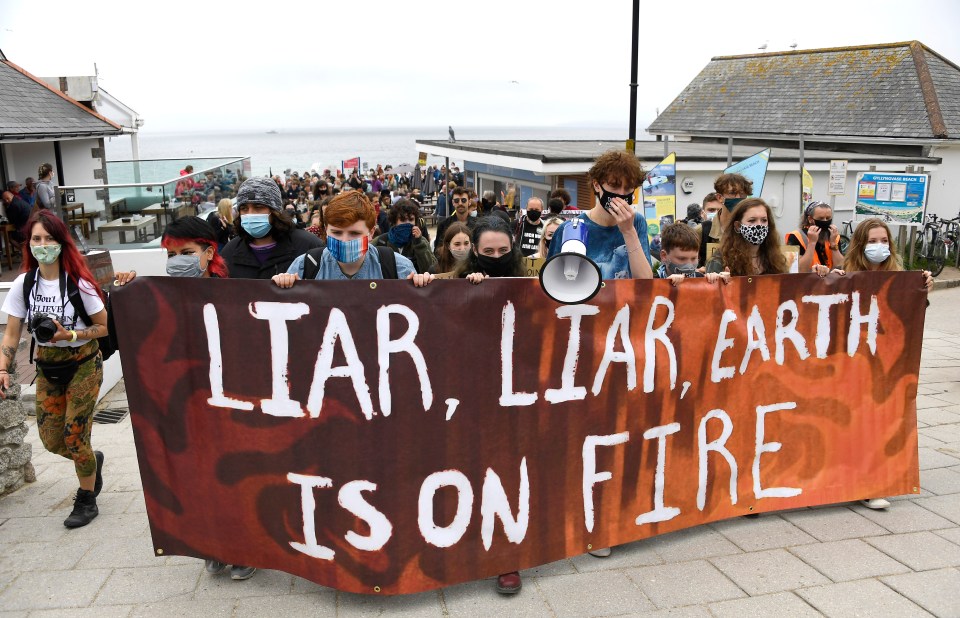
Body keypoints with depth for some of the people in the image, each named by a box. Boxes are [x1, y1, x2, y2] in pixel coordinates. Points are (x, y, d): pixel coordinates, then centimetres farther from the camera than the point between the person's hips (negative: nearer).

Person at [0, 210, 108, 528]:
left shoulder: (78, 283, -15)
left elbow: (104, 327, -9)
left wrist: (69, 335, -22)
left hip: (83, 366, -4)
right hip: (47, 369, 4)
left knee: (74, 437, -3)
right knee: (50, 439, 7)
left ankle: (86, 501, 19)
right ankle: (92, 461, 40)